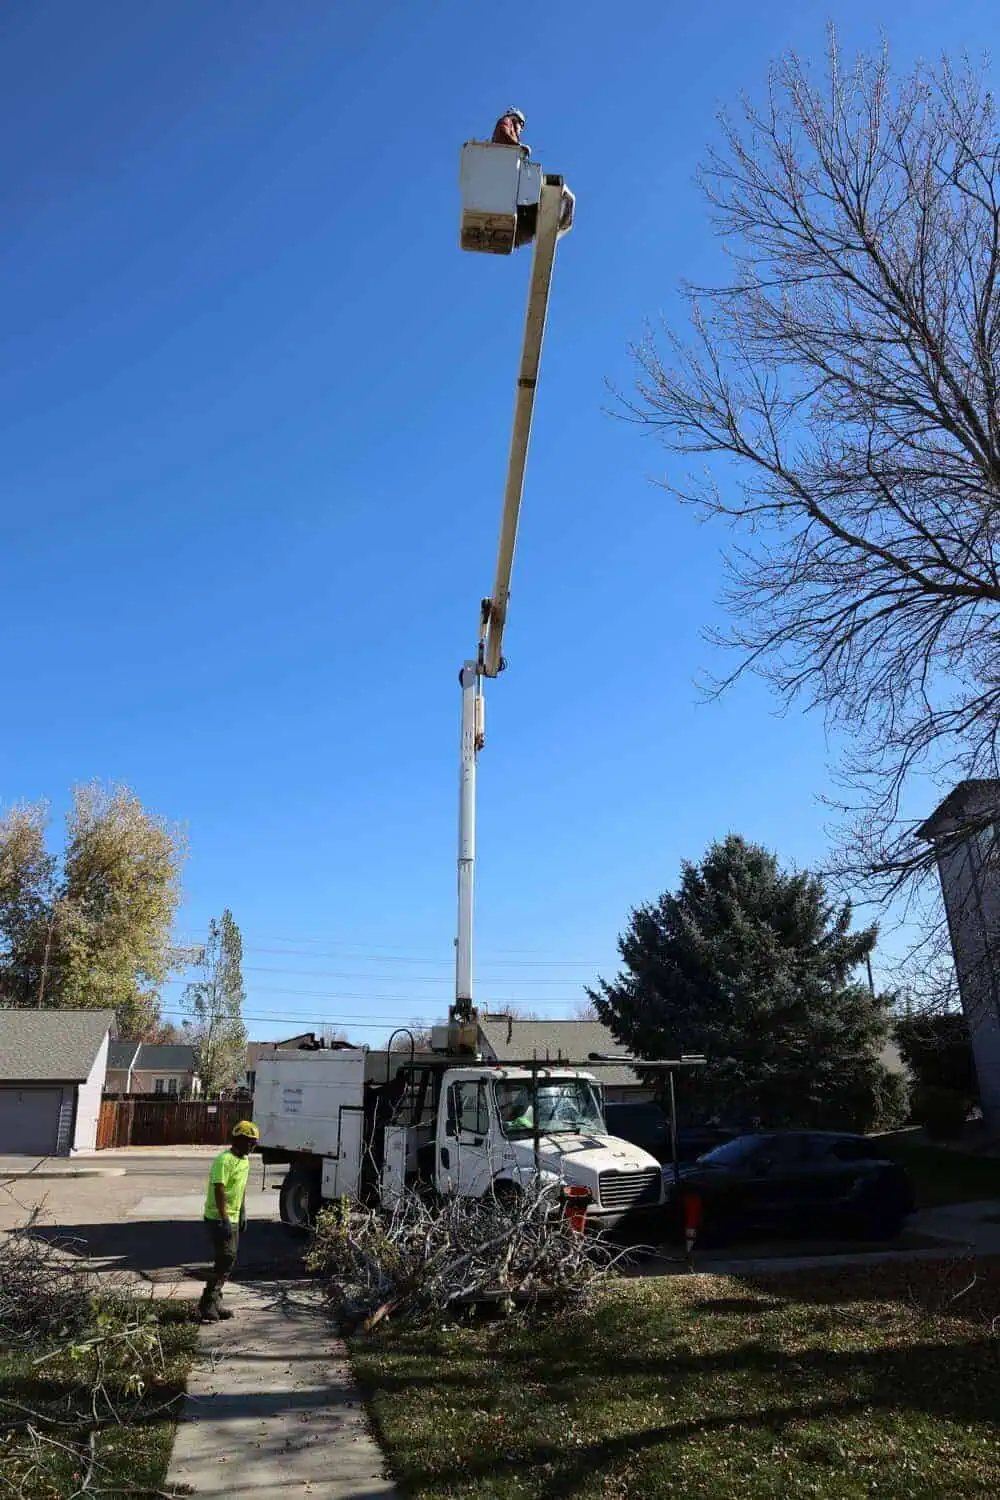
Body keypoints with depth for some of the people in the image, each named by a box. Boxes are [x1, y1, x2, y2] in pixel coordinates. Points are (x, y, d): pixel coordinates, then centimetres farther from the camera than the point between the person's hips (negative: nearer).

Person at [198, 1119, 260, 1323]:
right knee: (225, 1260, -10)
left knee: (228, 1261, 11)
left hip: (233, 1219, 9)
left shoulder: (244, 1160, 10)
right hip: (219, 1219, -9)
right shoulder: (224, 1160, -20)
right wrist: (224, 1219, -28)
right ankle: (207, 1305, -3)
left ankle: (215, 1302, 20)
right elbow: (219, 1190, -25)